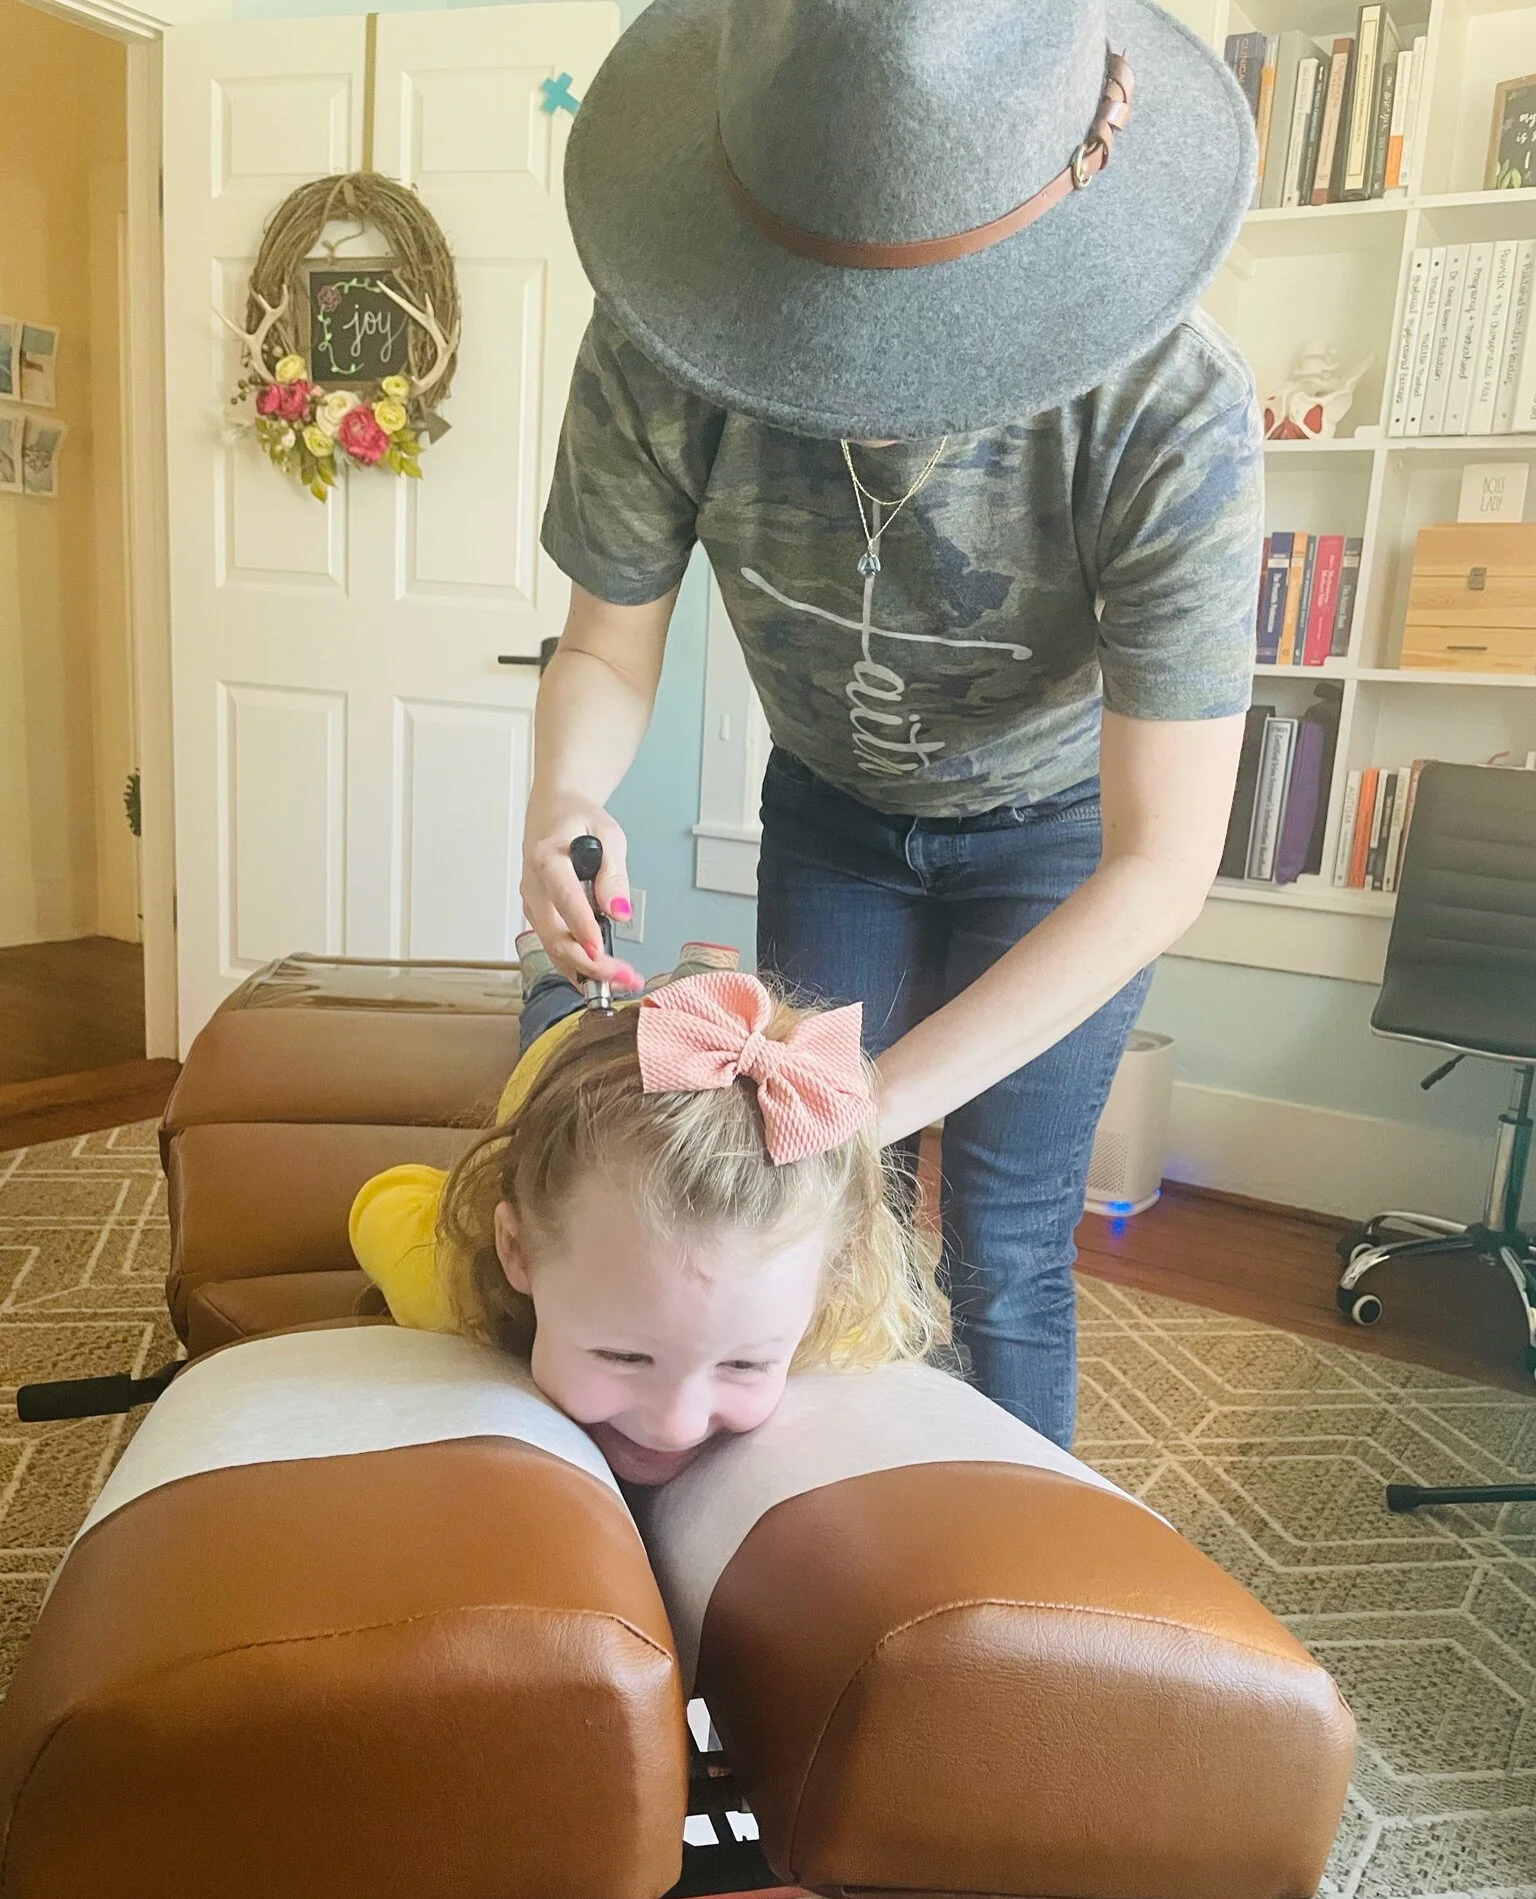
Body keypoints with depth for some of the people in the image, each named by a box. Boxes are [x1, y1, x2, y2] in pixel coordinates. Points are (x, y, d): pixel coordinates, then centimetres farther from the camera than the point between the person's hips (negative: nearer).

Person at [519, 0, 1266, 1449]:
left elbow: (1161, 867, -35)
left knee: (1001, 1258, 0)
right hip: (831, 804, 3)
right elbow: (606, 647, -14)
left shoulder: (1174, 418, -36)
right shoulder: (657, 353, -29)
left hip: (1055, 830, -2)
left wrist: (879, 1097, -44)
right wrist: (561, 808, -37)